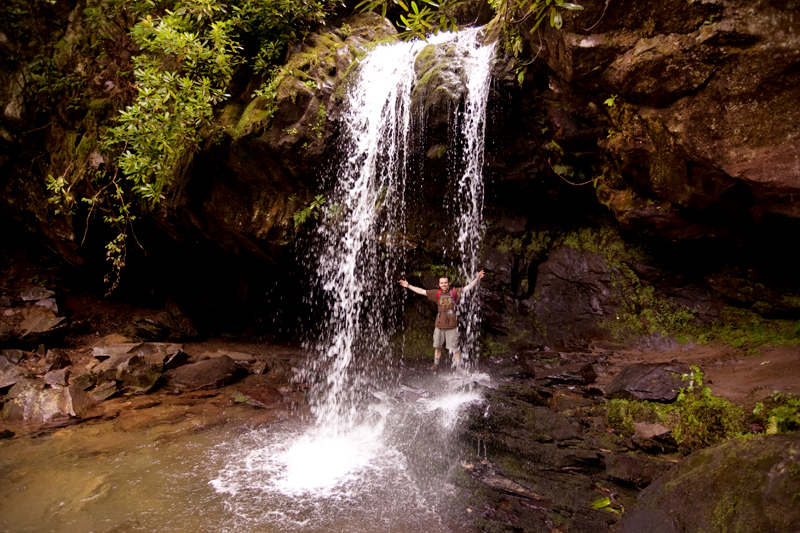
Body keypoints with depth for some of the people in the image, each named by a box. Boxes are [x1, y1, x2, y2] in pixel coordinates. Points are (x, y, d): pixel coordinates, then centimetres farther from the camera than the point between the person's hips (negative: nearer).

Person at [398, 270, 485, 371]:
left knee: (454, 348, -2)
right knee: (437, 346, 15)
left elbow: (468, 287, -8)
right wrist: (408, 286, 13)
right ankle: (436, 364, 30)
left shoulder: (454, 291, -1)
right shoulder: (437, 293, 6)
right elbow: (421, 291, 12)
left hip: (451, 325, -4)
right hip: (439, 325, 4)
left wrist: (477, 278, -20)